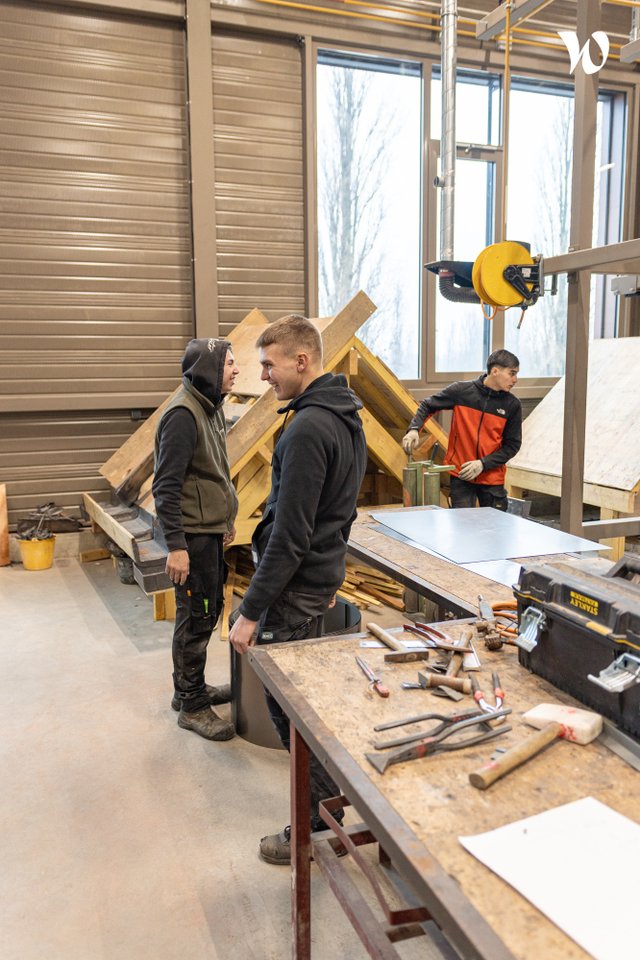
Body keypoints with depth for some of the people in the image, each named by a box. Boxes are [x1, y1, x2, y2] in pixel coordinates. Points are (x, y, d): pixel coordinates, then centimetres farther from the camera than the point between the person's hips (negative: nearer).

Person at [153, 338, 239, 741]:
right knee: (196, 618, 0)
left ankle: (192, 687, 34)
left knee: (209, 611, 18)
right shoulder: (183, 414, -19)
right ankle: (193, 706, 15)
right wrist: (176, 545, -25)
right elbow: (166, 485, -23)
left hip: (211, 530, 10)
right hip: (193, 534, -10)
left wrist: (227, 518, 23)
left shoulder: (211, 407, 11)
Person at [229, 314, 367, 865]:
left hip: (296, 586, -10)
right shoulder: (347, 418, 9)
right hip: (324, 572, 10)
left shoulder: (307, 428, -23)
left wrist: (251, 610, -19)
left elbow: (289, 534, -24)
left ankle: (317, 821, 18)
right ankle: (332, 796, 35)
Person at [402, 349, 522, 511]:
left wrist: (483, 464, -14)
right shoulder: (461, 391, -7)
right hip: (460, 475, -2)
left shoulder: (512, 405, -3)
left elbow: (512, 445, -1)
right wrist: (414, 429, -12)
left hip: (492, 478, 2)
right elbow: (427, 406, 5)